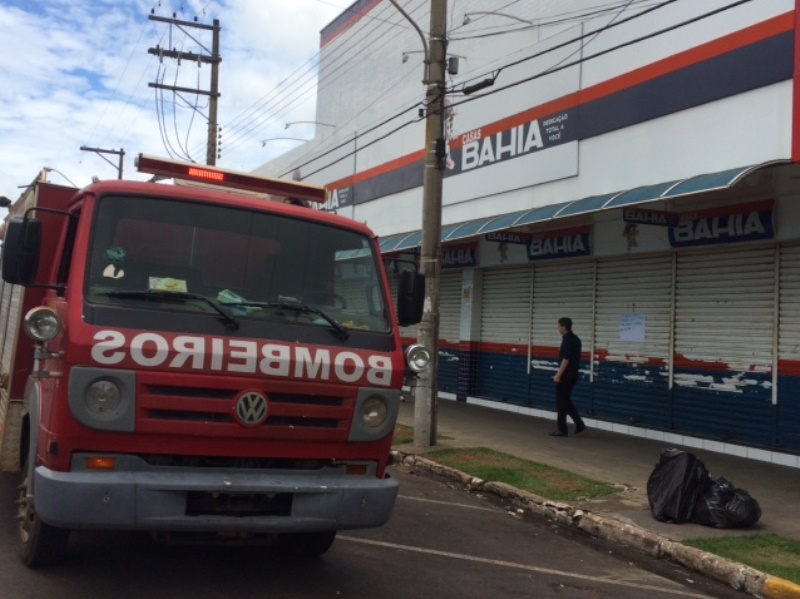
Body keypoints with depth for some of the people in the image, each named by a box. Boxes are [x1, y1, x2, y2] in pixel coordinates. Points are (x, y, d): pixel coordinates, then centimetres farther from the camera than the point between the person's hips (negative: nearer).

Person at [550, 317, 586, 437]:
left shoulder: (567, 339, -16)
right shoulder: (575, 339, 13)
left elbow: (566, 359, -22)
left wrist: (558, 374, -20)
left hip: (565, 375, -9)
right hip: (572, 374, 9)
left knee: (561, 402, 0)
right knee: (566, 400, 17)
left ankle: (562, 429, 4)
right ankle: (579, 424, 11)